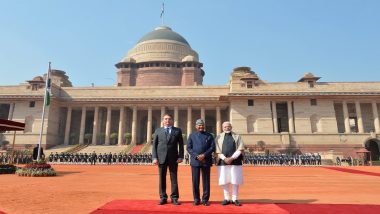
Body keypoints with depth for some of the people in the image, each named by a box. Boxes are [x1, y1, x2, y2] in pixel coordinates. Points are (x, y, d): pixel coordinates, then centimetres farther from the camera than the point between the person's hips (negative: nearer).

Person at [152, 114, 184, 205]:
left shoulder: (177, 130, 7)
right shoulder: (158, 131, 10)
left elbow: (181, 144, 5)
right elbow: (154, 145, 6)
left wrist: (180, 156, -6)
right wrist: (154, 157, -4)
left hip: (173, 158, -1)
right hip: (161, 157, 1)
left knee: (174, 178, 3)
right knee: (162, 178, 6)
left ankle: (174, 198, 12)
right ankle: (163, 198, 15)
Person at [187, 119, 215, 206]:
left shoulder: (209, 135, 8)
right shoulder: (192, 135, 8)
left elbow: (212, 147, 1)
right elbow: (189, 148, 1)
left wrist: (204, 155, -12)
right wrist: (197, 156, -12)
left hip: (206, 161, 0)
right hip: (195, 161, 0)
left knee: (206, 181, 4)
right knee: (195, 181, 3)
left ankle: (205, 200, 15)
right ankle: (196, 199, 15)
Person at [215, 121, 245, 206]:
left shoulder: (237, 136, 7)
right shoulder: (219, 137, 9)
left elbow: (240, 149, -2)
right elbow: (218, 150, 2)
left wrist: (232, 158, -13)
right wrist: (225, 159, -12)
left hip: (235, 162, -1)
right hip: (223, 162, 1)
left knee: (235, 181, 2)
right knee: (224, 181, 3)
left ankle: (234, 199, 12)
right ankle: (226, 199, 14)